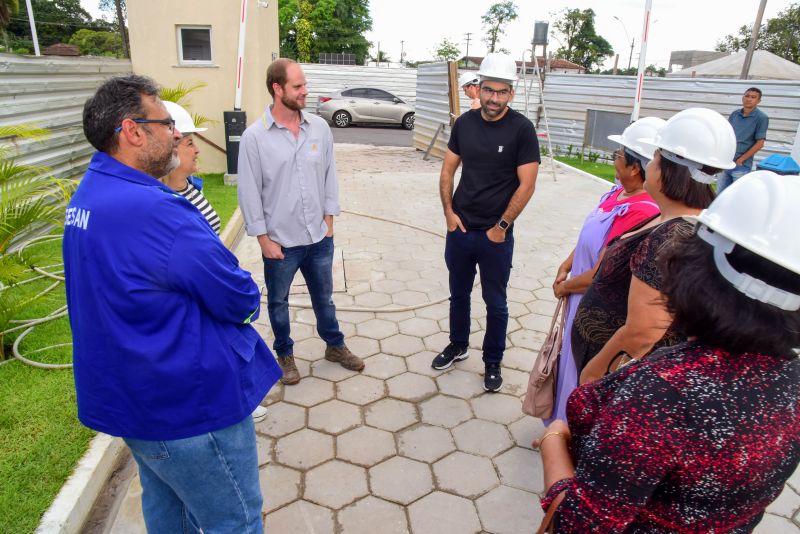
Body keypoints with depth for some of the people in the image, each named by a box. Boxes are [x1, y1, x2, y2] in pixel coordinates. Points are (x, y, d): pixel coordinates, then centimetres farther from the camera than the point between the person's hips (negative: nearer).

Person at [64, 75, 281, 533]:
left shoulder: (89, 193, 4)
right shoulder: (153, 209, -29)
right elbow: (241, 301, -23)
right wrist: (244, 296, -1)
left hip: (128, 393, 10)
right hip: (190, 404, -10)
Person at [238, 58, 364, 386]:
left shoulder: (320, 127, -2)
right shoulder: (254, 136, -12)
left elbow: (329, 175, 6)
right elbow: (249, 192, -9)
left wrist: (329, 218, 4)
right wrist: (263, 238, -9)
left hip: (319, 237, 3)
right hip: (280, 241, -2)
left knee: (324, 297, 20)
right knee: (278, 301, 16)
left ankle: (335, 346, 40)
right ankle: (284, 354, 38)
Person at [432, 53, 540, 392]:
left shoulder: (521, 129, -11)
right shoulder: (464, 122, 1)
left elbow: (526, 185, -12)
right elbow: (448, 170, 8)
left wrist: (501, 226, -11)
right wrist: (449, 211, -2)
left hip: (496, 235, -4)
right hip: (459, 229, 4)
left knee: (495, 302, 11)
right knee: (458, 294, 19)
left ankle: (493, 362, 29)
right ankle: (458, 346, 41)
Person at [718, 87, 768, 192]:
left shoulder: (761, 118, -6)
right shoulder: (734, 114, 8)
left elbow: (759, 143, -9)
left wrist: (740, 160, -11)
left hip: (741, 165, -5)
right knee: (720, 193, 13)